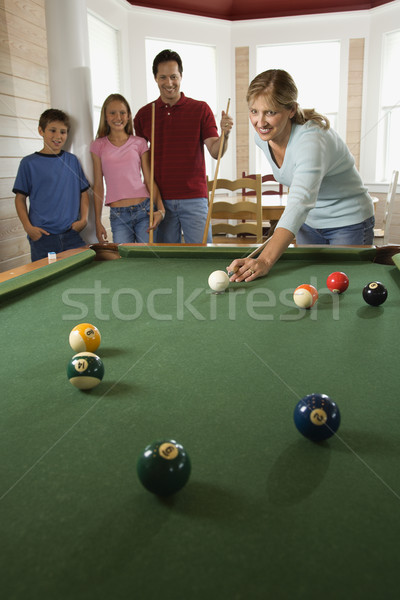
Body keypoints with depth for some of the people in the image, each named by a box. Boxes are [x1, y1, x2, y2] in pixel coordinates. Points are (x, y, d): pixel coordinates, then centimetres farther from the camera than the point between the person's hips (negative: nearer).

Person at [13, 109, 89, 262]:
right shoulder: (29, 163, 2)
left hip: (71, 235, 3)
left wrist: (84, 219, 0)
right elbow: (20, 198, 3)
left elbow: (83, 193, 15)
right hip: (42, 237, -2)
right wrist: (28, 226, -9)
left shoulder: (72, 160, 11)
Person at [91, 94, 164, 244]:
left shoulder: (139, 143, 7)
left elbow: (149, 179, 6)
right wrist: (98, 221, 6)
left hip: (143, 210, 0)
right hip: (117, 215, 0)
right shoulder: (98, 146, 8)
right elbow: (98, 185, 8)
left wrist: (160, 210, -9)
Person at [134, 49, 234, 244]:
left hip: (194, 198, -1)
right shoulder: (143, 115, 7)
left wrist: (225, 134, -26)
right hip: (160, 200, 2)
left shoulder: (200, 109, 3)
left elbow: (215, 152, -4)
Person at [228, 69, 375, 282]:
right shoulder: (262, 136, -11)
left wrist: (265, 260, -64)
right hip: (309, 222, 7)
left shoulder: (312, 140, -35)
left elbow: (301, 203, -51)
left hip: (348, 223, -7)